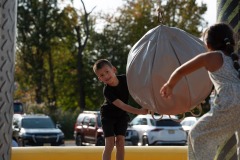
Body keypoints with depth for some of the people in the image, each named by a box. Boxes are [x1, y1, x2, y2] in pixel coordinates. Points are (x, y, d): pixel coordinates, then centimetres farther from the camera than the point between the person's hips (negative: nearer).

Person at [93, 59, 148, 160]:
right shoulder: (107, 91, -32)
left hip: (122, 115, 4)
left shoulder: (125, 79, -19)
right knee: (110, 143, -13)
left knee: (120, 141, -7)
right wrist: (140, 111, -46)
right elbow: (121, 105, -37)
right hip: (108, 115, -4)